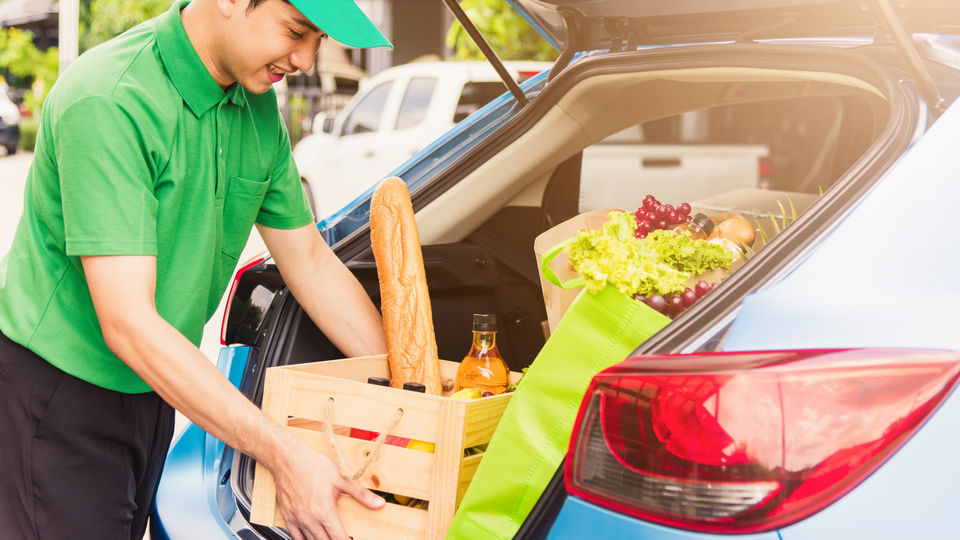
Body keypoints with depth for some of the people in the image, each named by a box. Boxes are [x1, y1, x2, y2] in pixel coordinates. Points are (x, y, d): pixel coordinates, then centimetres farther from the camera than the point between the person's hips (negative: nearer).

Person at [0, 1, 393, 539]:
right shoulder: (109, 102, -26)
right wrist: (284, 454, -32)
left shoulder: (256, 105, -2)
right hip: (60, 388, -7)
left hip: (152, 386, 7)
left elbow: (311, 261, 8)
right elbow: (127, 325, -31)